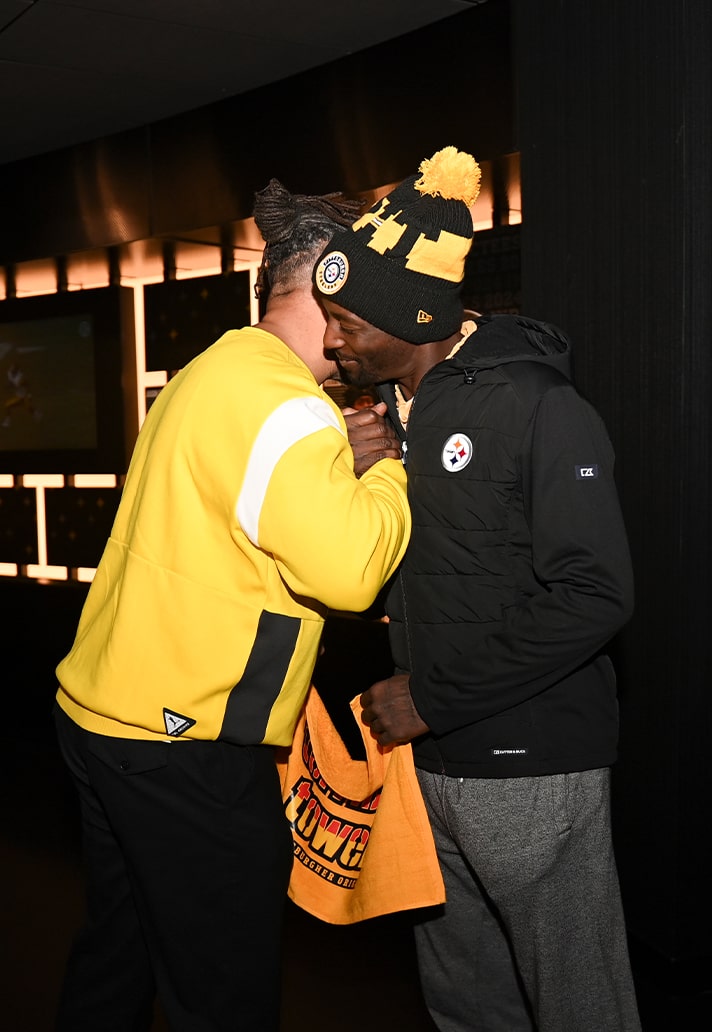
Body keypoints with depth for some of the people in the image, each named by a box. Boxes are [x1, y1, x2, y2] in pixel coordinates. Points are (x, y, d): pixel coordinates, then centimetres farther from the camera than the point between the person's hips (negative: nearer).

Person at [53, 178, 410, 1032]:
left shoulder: (208, 375, 14)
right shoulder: (281, 403, -19)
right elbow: (347, 567, -27)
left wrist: (343, 459, 9)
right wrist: (385, 470, -10)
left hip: (103, 710, 10)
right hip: (184, 747, -10)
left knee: (115, 961, 24)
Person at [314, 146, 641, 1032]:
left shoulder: (538, 409, -15)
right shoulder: (387, 408, 9)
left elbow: (593, 595, -22)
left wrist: (435, 696, -19)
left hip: (531, 767, -7)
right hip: (429, 760, 7)